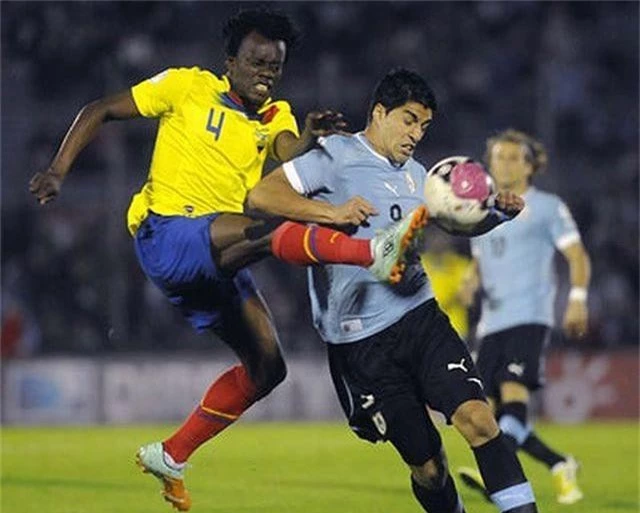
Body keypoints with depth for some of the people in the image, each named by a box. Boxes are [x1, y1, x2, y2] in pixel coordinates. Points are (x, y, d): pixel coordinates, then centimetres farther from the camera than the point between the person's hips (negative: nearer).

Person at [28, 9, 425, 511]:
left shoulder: (275, 117, 13)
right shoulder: (188, 87, 1)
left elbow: (291, 156, -12)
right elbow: (99, 112, 5)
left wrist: (311, 138, -35)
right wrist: (58, 172, -6)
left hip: (218, 260, 7)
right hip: (166, 235, -7)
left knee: (267, 366, 5)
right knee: (267, 227, -33)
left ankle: (171, 457, 14)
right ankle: (375, 253, -52)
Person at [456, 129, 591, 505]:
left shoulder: (546, 207, 5)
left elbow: (578, 257, 1)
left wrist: (577, 298, -15)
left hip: (530, 318, -6)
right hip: (493, 323, 6)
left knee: (514, 389, -26)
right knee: (493, 412, -3)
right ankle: (561, 467, 12)